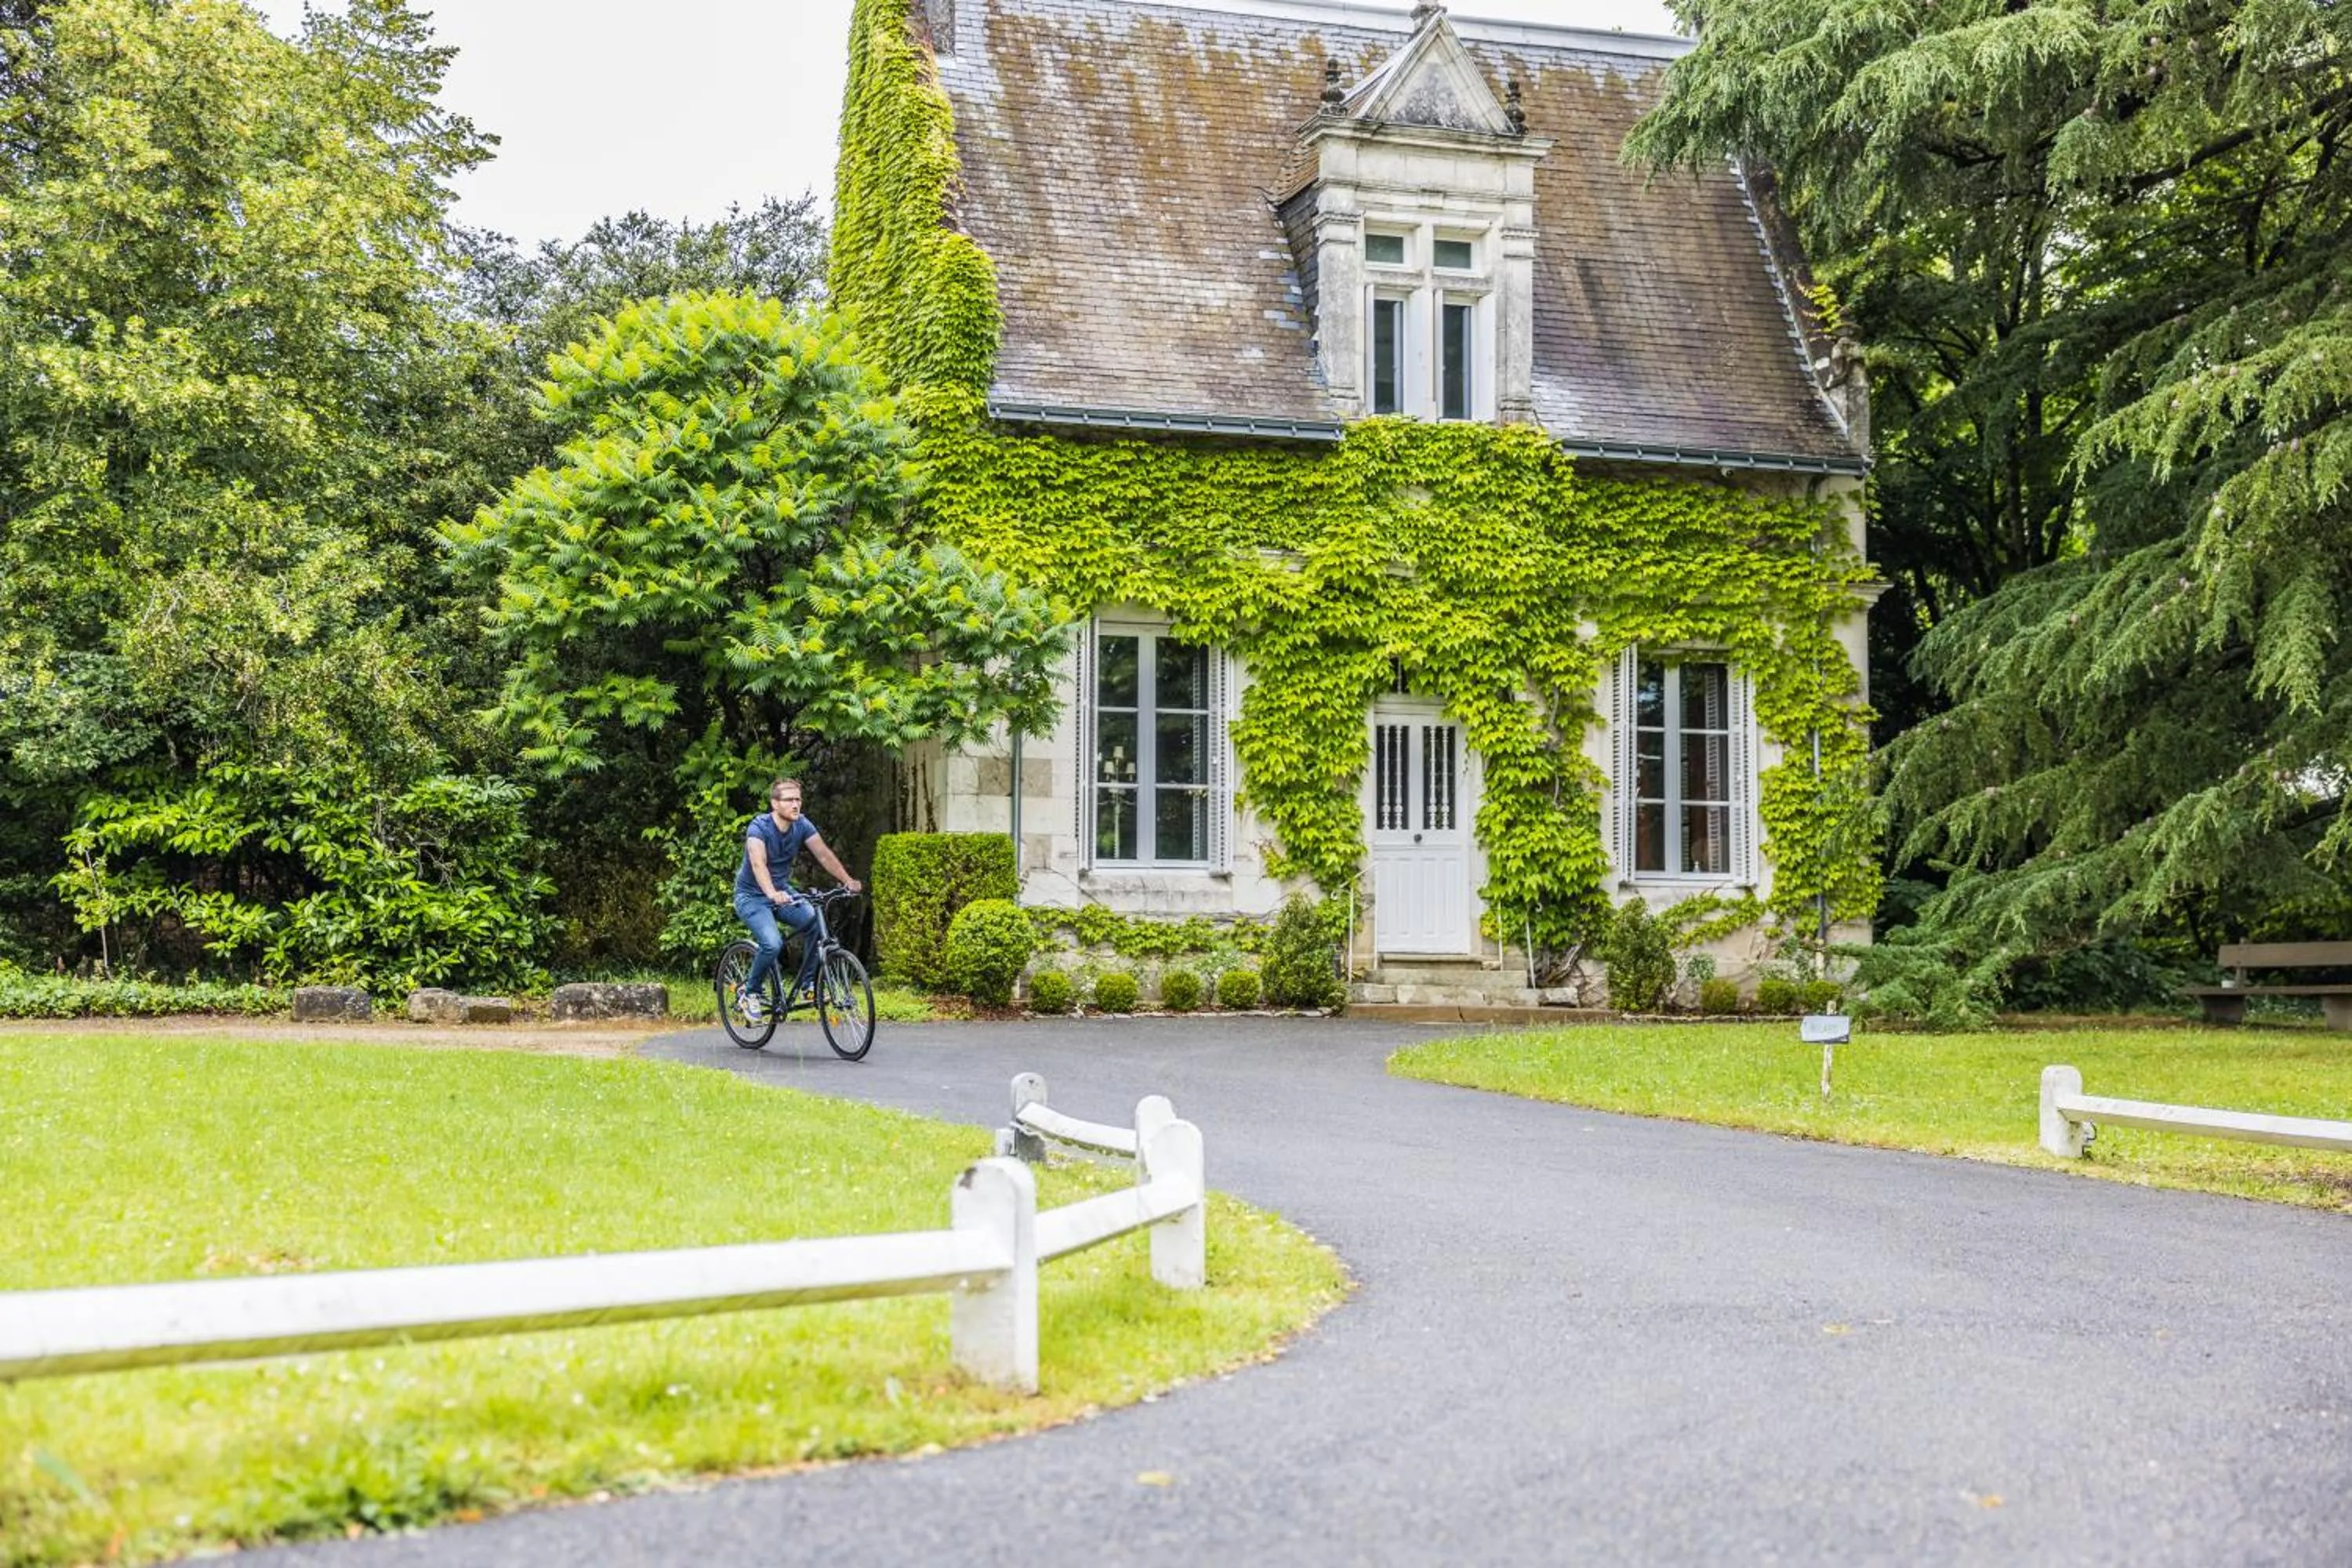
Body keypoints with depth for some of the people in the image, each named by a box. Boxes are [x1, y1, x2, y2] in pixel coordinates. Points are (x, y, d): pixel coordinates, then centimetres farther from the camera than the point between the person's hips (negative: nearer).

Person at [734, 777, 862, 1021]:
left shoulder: (802, 825, -6)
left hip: (783, 891, 5)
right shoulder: (759, 827, -23)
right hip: (752, 896, -5)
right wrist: (772, 893, -56)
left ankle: (807, 984, -7)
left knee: (814, 921, -23)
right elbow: (758, 863, -38)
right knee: (772, 944, -28)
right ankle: (749, 994, -4)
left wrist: (848, 880, -27)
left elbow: (824, 854, -13)